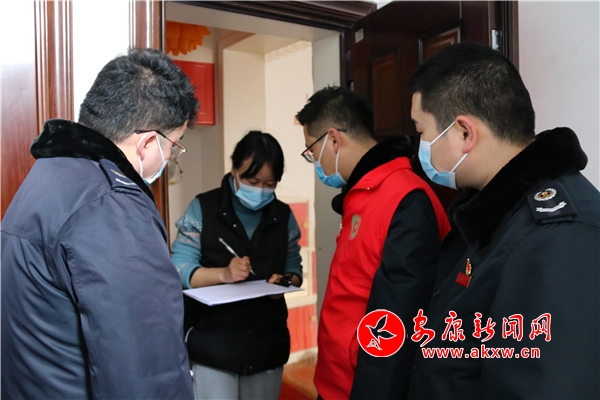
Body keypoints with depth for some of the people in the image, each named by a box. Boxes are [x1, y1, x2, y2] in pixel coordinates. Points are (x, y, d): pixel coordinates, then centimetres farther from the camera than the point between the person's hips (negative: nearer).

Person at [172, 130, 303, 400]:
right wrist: (223, 274, -25)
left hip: (267, 345, 4)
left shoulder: (283, 216, 4)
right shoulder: (203, 208, -6)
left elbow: (294, 268, 8)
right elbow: (180, 269, -9)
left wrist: (286, 282, -14)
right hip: (213, 345, -3)